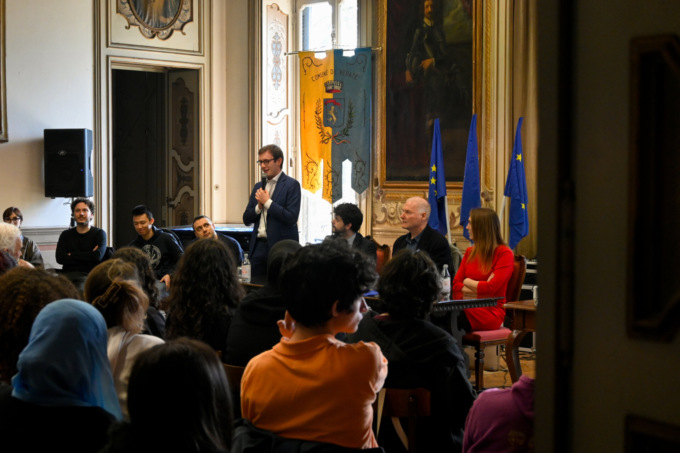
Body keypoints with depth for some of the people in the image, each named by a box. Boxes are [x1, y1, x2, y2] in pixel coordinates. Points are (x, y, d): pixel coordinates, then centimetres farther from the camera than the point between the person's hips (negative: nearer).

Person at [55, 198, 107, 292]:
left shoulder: (99, 233, 12)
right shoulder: (66, 235, 20)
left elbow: (98, 256, -6)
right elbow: (59, 258, 3)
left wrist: (71, 255, 2)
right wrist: (88, 256, -3)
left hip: (88, 275, -2)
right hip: (67, 274, 2)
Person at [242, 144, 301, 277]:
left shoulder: (291, 185, -5)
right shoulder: (258, 186, 15)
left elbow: (291, 218, -15)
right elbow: (246, 219, 14)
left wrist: (267, 202, -12)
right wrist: (259, 206, -5)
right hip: (258, 246, 6)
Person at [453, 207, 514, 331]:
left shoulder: (505, 254, -1)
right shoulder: (470, 252, 20)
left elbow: (490, 288, -12)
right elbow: (455, 284, 10)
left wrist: (467, 282, 4)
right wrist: (478, 288, -7)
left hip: (491, 312, -5)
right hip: (469, 308, 5)